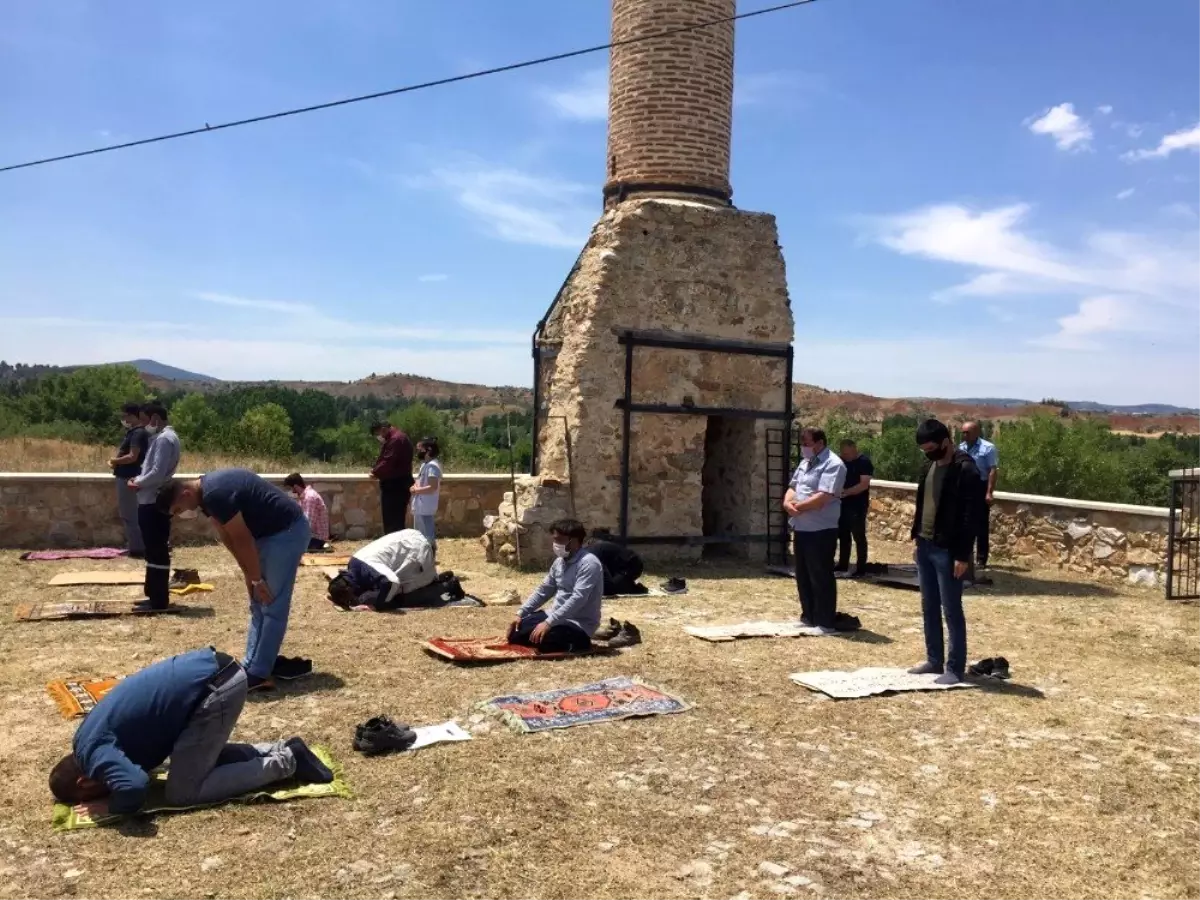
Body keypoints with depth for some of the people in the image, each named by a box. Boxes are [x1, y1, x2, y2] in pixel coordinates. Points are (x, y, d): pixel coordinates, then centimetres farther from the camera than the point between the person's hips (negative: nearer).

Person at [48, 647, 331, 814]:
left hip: (216, 688, -10)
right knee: (202, 756, 27)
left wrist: (114, 808, -4)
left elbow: (132, 788, -25)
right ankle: (282, 749, 17)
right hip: (217, 671, 10)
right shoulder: (93, 737, 21)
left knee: (182, 793, 0)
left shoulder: (92, 751, -7)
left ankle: (286, 762, 1)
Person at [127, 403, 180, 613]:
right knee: (154, 551, 14)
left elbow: (158, 473, -23)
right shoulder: (160, 437, 17)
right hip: (152, 502, 11)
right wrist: (139, 478, 6)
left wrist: (138, 483, -9)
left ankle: (159, 600, -1)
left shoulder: (164, 439, -16)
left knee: (157, 552, -5)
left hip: (155, 503, -11)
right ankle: (155, 596, 22)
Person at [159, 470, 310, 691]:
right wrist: (249, 575, 8)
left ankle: (258, 675, -3)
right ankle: (250, 666, 18)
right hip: (268, 532, 10)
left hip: (287, 531, -10)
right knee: (258, 604, 12)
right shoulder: (206, 492, 5)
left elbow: (242, 539, -20)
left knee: (272, 607, -6)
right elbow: (228, 538, 10)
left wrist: (257, 579, -10)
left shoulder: (215, 494, -25)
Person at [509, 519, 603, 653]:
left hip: (578, 624, -9)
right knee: (515, 632, 3)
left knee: (540, 640, -30)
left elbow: (577, 599, -29)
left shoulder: (588, 563, -20)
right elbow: (543, 590, 16)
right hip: (556, 617, 9)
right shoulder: (559, 562, 7)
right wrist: (520, 613, 7)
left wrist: (549, 623, -32)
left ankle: (578, 642, -3)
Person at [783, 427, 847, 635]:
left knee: (821, 578, -3)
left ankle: (826, 623, 5)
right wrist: (788, 502, -5)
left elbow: (823, 498, -23)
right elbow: (793, 487, 17)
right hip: (801, 528, 9)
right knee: (803, 576, 15)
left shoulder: (832, 465, -14)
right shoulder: (805, 463, 15)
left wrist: (798, 507, -13)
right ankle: (808, 618, 26)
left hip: (821, 531, -9)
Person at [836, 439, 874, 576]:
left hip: (857, 507, -7)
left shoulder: (864, 462, -10)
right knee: (843, 536, 12)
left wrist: (846, 492, -28)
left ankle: (861, 568, 3)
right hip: (843, 505, 7)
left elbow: (864, 484, -19)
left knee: (859, 537, -2)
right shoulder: (842, 461, 10)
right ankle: (842, 565, 20)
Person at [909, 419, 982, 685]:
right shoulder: (931, 467, 11)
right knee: (929, 608, 13)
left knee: (951, 610, -1)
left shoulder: (966, 470, -15)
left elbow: (971, 517, -16)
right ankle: (934, 661, 23)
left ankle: (955, 668, 7)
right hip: (925, 546, 8)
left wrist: (963, 555, -18)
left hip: (947, 550, -8)